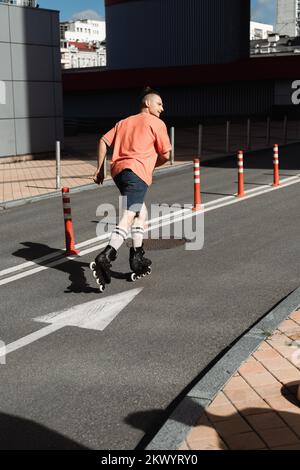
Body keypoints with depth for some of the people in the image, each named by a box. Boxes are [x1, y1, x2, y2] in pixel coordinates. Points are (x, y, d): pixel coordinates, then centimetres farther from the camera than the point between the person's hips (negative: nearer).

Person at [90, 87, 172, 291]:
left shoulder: (125, 121, 27)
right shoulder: (157, 123, 8)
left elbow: (104, 141, 19)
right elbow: (165, 155, 6)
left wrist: (100, 169, 20)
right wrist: (152, 165, 26)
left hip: (118, 170, 8)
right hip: (137, 172, -8)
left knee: (141, 213, 23)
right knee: (128, 217, -18)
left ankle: (137, 258, 23)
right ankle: (105, 258, -37)